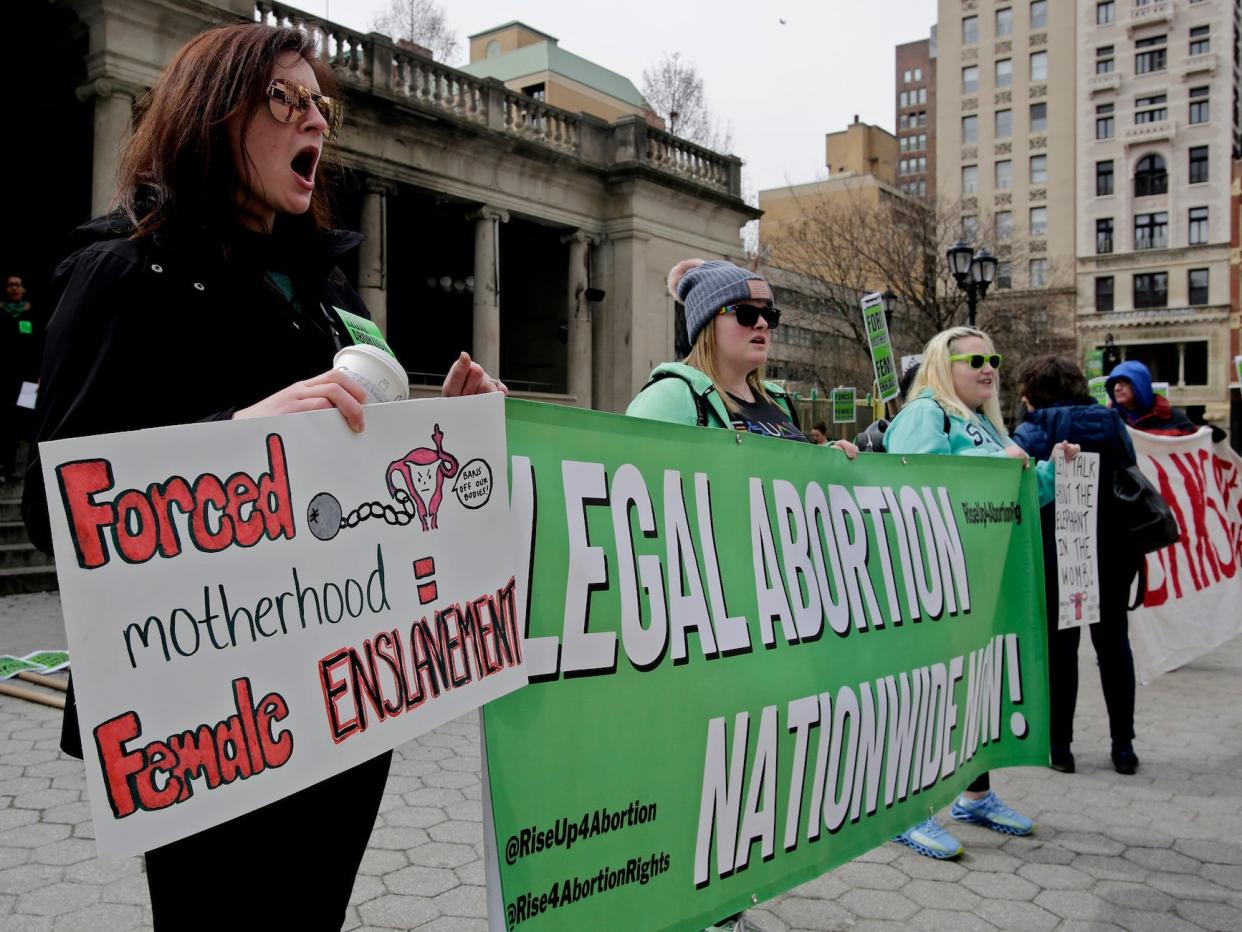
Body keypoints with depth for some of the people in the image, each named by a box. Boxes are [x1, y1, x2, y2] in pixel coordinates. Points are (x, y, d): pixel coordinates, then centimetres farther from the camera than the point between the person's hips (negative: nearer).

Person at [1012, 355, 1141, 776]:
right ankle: (1123, 745, 19)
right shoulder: (1112, 424, 7)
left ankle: (1060, 745, 11)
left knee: (1060, 644, 5)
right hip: (1114, 550, 4)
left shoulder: (1037, 429, -8)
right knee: (1113, 641, 13)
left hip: (1059, 552, -4)